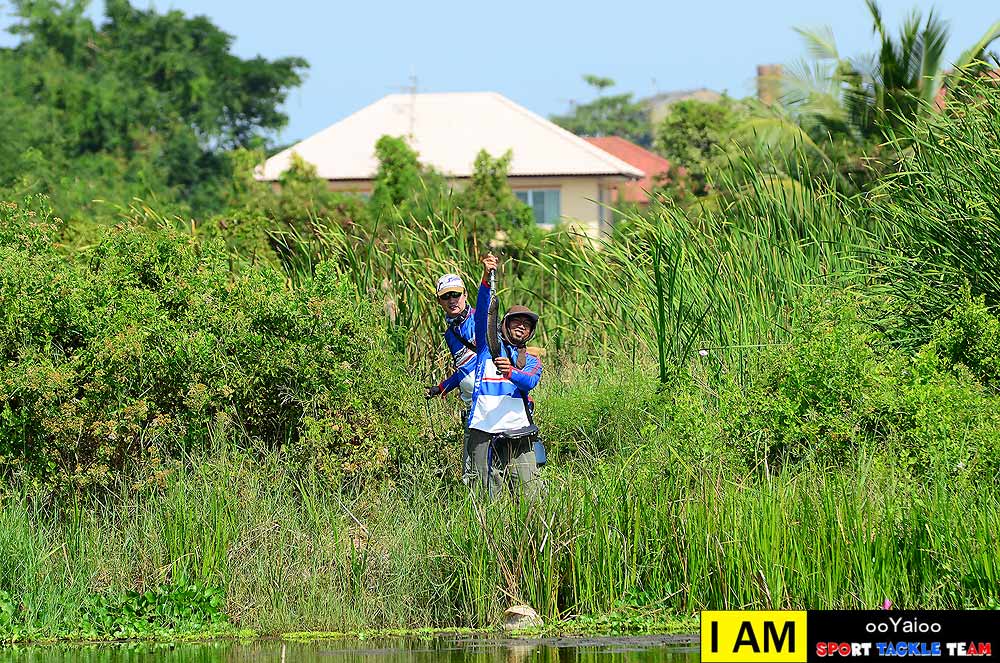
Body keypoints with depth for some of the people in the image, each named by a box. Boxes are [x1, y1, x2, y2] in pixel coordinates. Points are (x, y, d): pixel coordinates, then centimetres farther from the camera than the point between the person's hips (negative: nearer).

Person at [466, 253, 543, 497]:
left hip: (517, 431, 1)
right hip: (483, 430, -1)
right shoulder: (489, 345, 16)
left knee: (531, 489, -9)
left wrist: (511, 372, -27)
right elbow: (482, 313, 1)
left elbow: (529, 382, -4)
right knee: (488, 493, -3)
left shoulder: (532, 362, 18)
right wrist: (486, 279, -14)